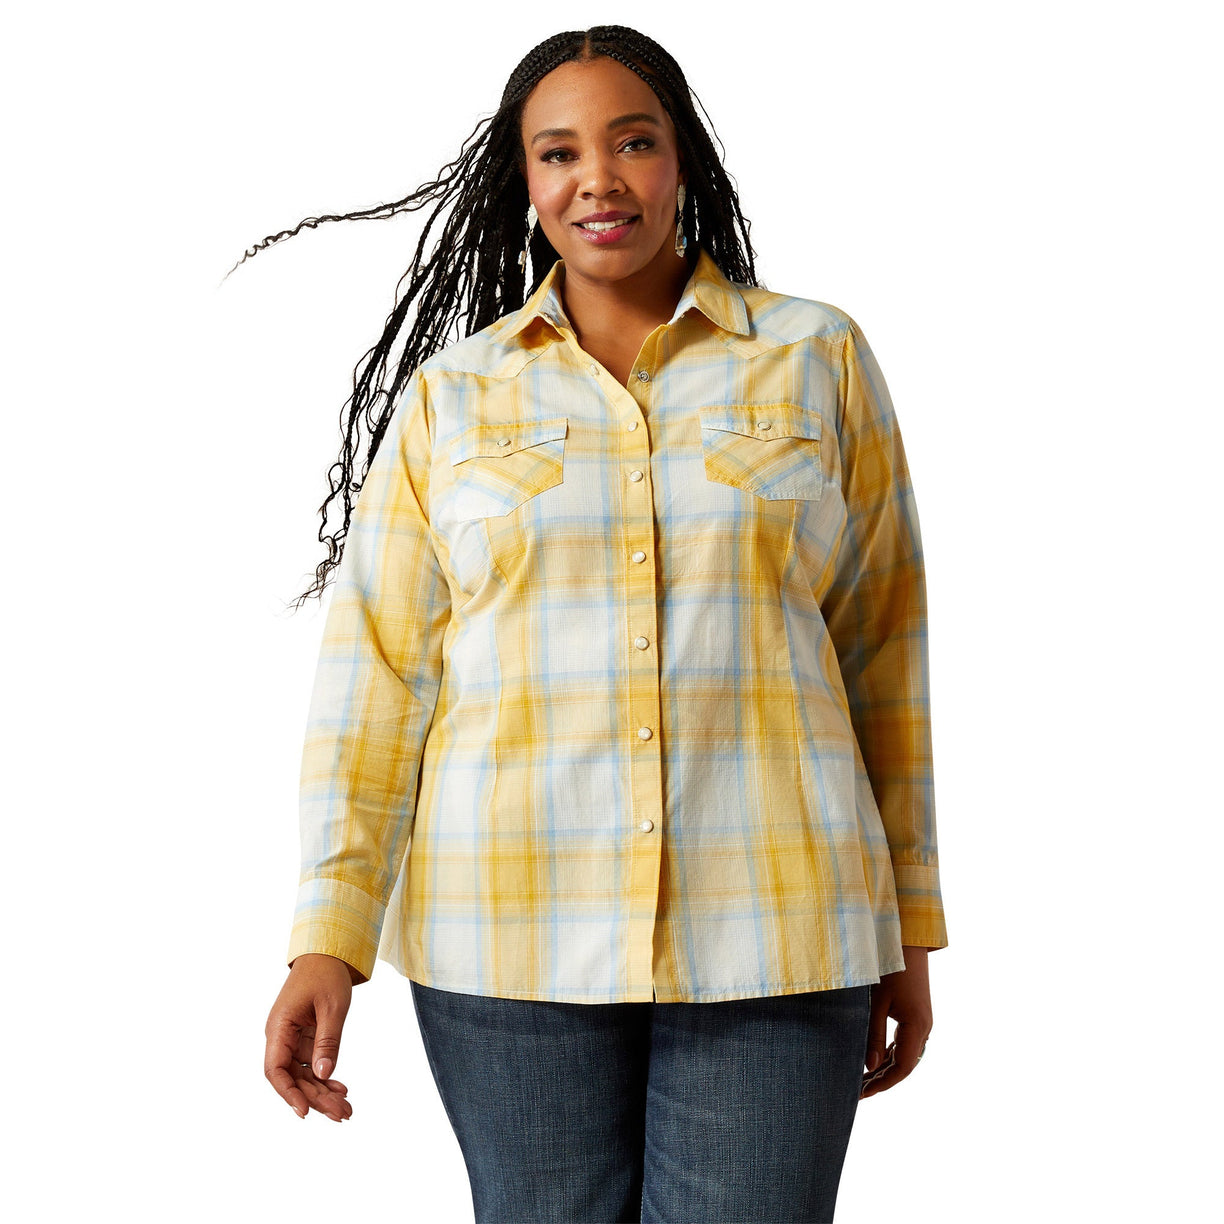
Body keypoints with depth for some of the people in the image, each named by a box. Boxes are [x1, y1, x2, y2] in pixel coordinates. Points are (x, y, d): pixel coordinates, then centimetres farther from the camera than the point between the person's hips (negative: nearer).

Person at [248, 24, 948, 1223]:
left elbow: (883, 651, 8)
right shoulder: (450, 396, 7)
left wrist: (906, 934, 8)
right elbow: (378, 671, 3)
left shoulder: (820, 358, 7)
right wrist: (329, 937, -5)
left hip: (772, 941, 0)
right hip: (511, 943, 1)